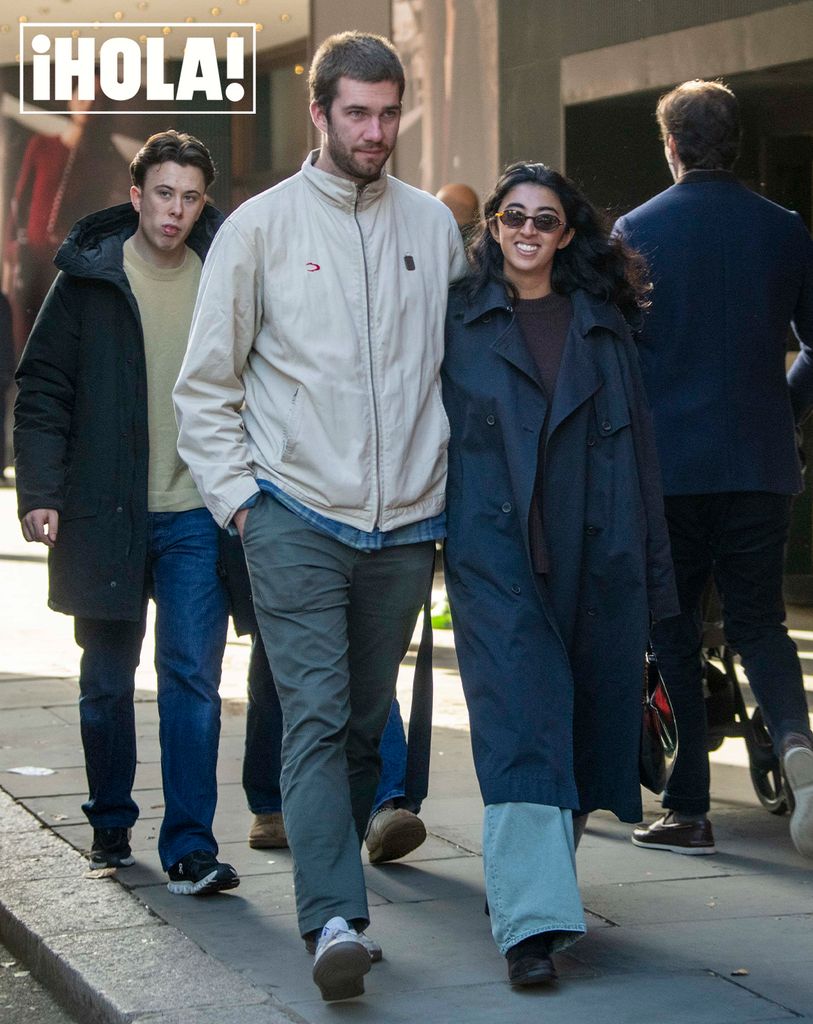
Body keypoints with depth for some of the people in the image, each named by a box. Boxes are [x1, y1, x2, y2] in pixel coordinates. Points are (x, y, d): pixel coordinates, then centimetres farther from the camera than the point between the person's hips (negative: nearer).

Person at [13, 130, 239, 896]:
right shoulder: (89, 278, 0)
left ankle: (189, 847, -6)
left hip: (196, 516, 0)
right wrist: (41, 490, -9)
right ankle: (110, 825, 28)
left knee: (192, 675, -7)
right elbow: (43, 389, 0)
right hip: (106, 514, 0)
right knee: (106, 681, 11)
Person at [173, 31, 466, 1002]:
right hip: (296, 516, -3)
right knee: (315, 715, -13)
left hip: (406, 522, 3)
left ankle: (329, 884, 23)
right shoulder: (260, 226, 2)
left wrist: (464, 479, 10)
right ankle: (334, 920, -20)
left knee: (364, 723, 9)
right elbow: (205, 383, 5)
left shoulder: (433, 225, 10)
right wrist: (237, 494, -3)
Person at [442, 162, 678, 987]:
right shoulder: (458, 319, 5)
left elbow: (635, 445, 11)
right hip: (493, 551, -3)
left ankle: (530, 880, 27)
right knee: (520, 718, -14)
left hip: (592, 555, 3)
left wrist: (650, 569, 8)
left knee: (582, 714, 8)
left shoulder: (601, 323, 11)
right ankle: (531, 920, -20)